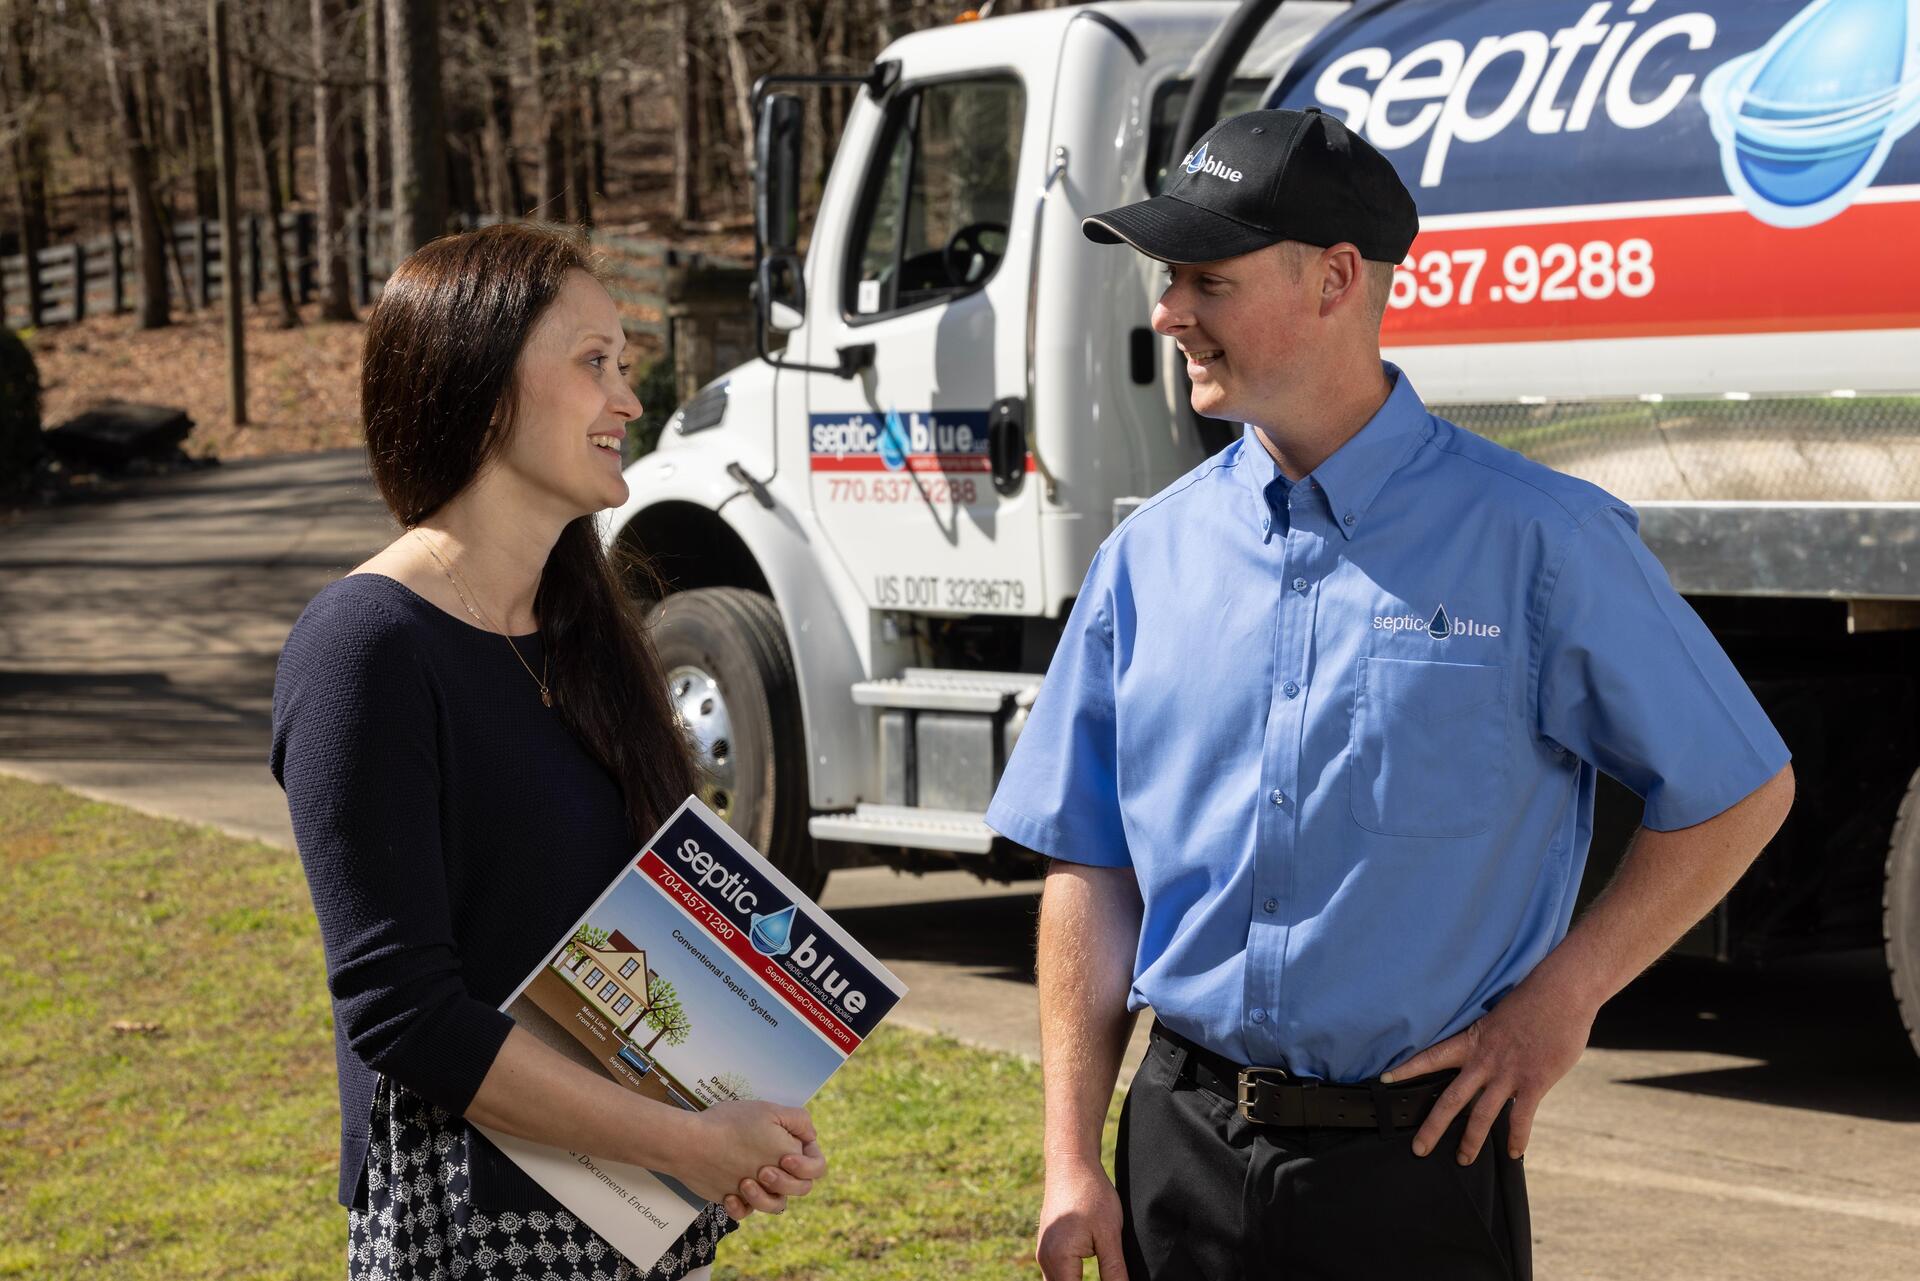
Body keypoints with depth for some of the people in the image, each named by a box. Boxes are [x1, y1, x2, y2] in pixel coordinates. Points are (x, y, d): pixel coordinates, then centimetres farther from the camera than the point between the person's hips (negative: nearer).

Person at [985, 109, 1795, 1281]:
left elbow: (1742, 793, 0)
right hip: (1180, 1156, 3)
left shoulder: (1537, 539, -6)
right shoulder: (1151, 555, 5)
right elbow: (1092, 873, 8)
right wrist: (1074, 1162, 2)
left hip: (1417, 1159, -3)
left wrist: (1560, 998, -7)